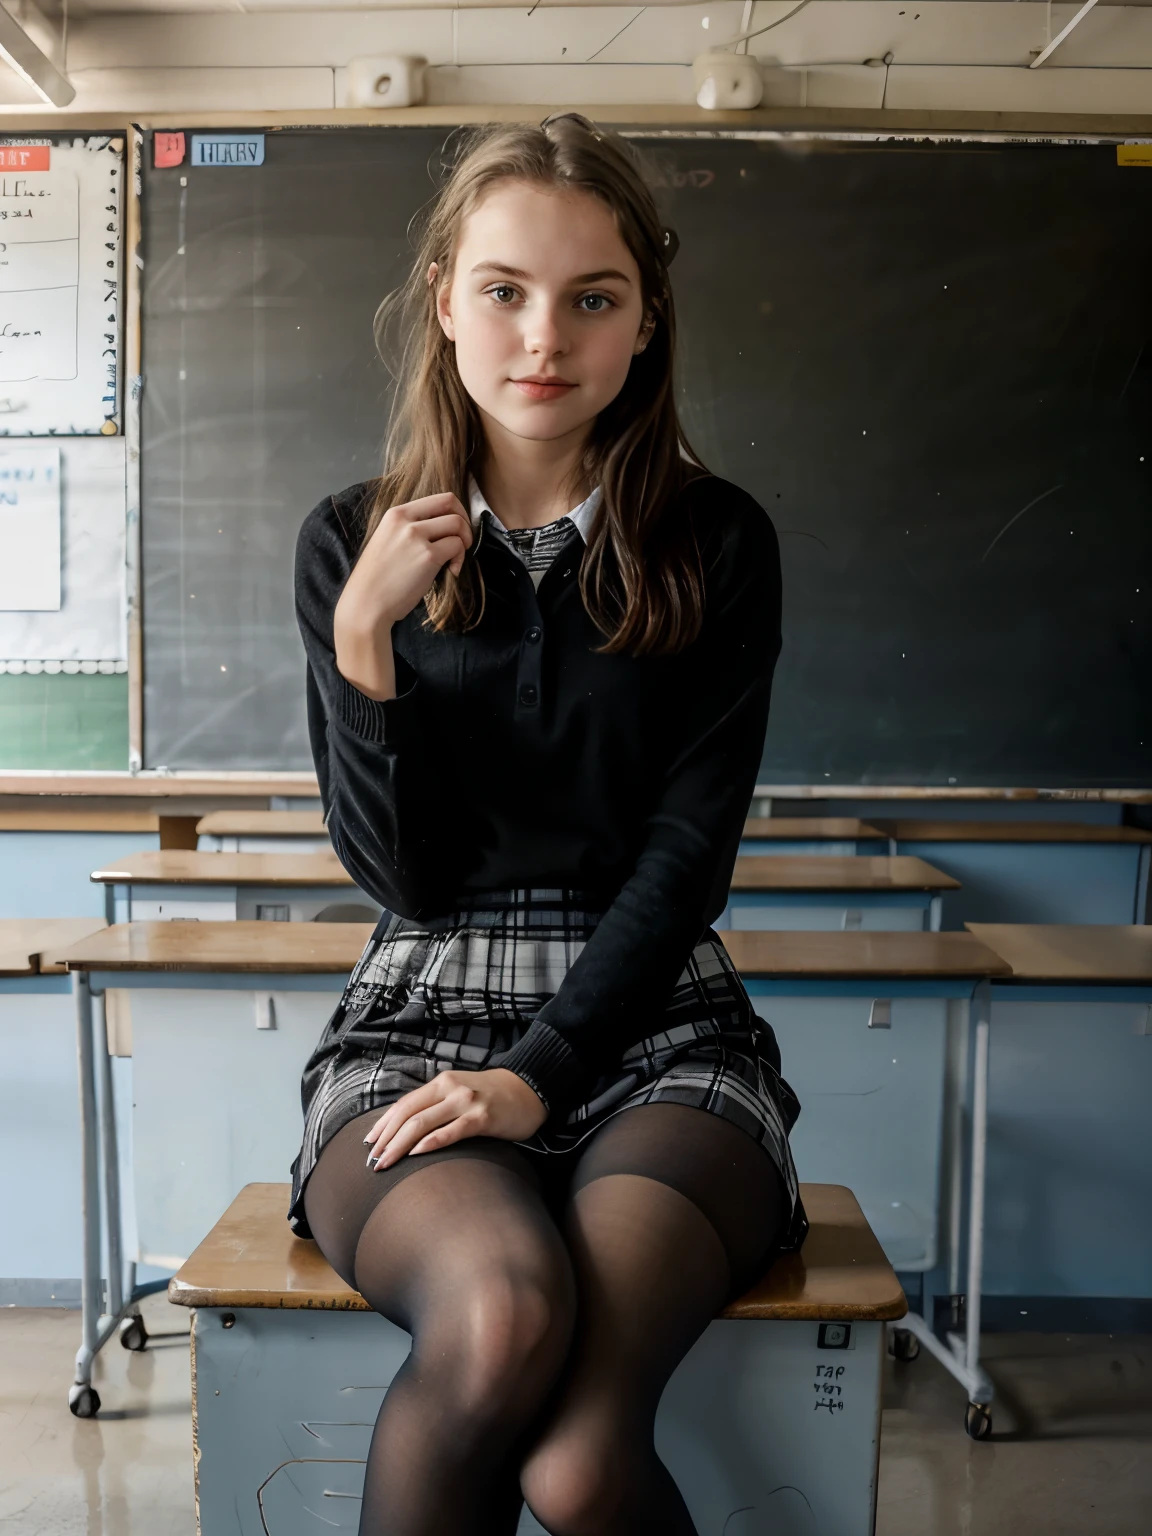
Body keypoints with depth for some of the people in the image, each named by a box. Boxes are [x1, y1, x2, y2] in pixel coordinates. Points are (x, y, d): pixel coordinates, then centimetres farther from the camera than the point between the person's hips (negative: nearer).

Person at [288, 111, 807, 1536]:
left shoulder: (715, 543, 3)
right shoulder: (352, 540, 5)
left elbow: (688, 853, -2)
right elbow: (402, 878, 0)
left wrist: (540, 1072, -13)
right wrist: (363, 639, -14)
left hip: (652, 1026, 0)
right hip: (417, 1022, 1)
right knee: (504, 1310, -32)